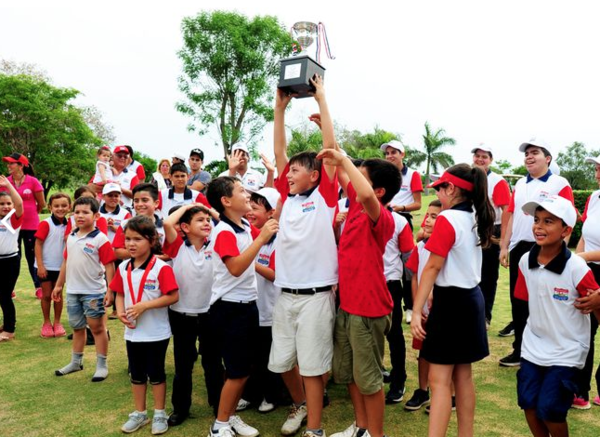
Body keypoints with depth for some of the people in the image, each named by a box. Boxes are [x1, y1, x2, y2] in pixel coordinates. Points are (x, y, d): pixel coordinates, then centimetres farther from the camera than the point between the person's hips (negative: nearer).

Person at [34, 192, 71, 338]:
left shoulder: (68, 225, 1)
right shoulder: (46, 224, -13)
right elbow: (38, 244, -14)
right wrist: (40, 265, -16)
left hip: (61, 266, 4)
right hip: (46, 266, -4)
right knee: (46, 295, 6)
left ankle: (57, 323, 23)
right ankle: (46, 323, 21)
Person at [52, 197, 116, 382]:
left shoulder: (100, 239, -14)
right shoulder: (71, 237, 7)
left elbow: (109, 266, -15)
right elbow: (66, 262, 15)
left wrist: (110, 291, -19)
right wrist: (58, 285, 17)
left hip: (93, 292, -6)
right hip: (72, 291, 7)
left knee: (97, 328, 4)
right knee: (77, 327, 20)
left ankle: (102, 365, 15)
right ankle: (76, 362, 35)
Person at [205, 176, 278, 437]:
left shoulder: (246, 227, 7)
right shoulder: (224, 232, -18)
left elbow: (271, 225, 25)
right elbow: (236, 268, -30)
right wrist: (261, 238, -31)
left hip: (247, 305, 9)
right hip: (230, 308, -8)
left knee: (245, 369, 15)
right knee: (237, 372, -1)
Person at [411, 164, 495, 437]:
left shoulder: (447, 219, -16)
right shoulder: (475, 219, 8)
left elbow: (432, 267, -19)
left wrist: (416, 311, -18)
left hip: (452, 301, -9)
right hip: (472, 298, 9)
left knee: (440, 380, -6)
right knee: (463, 375, 16)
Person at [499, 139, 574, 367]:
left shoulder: (559, 184, -6)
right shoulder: (520, 184, 13)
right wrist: (504, 247, 10)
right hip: (518, 248, 6)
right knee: (518, 301, 11)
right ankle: (519, 350, 24)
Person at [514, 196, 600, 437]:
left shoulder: (577, 268, -21)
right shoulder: (526, 261, -6)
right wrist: (537, 327, 12)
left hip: (566, 352, -4)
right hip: (532, 347, 5)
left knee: (550, 410, -2)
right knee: (528, 403, 10)